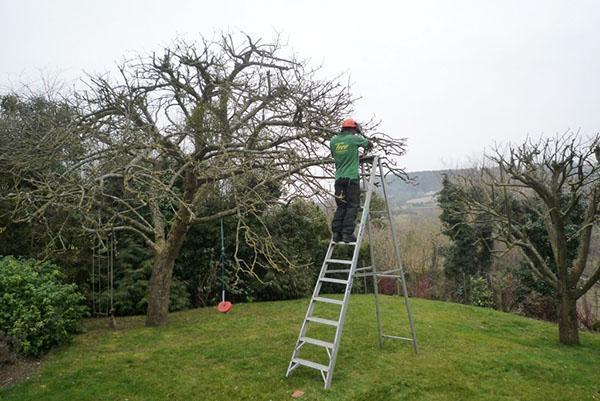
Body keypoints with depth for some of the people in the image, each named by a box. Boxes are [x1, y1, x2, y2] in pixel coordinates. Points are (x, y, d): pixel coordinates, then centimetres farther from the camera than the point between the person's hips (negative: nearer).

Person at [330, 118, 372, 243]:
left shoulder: (333, 141, 10)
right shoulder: (354, 139, -2)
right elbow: (369, 144, 14)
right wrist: (366, 148, 37)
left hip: (339, 178, 5)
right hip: (351, 177, -5)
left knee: (341, 207, 10)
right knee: (352, 206, -1)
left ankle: (336, 233, 5)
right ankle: (347, 234, -5)